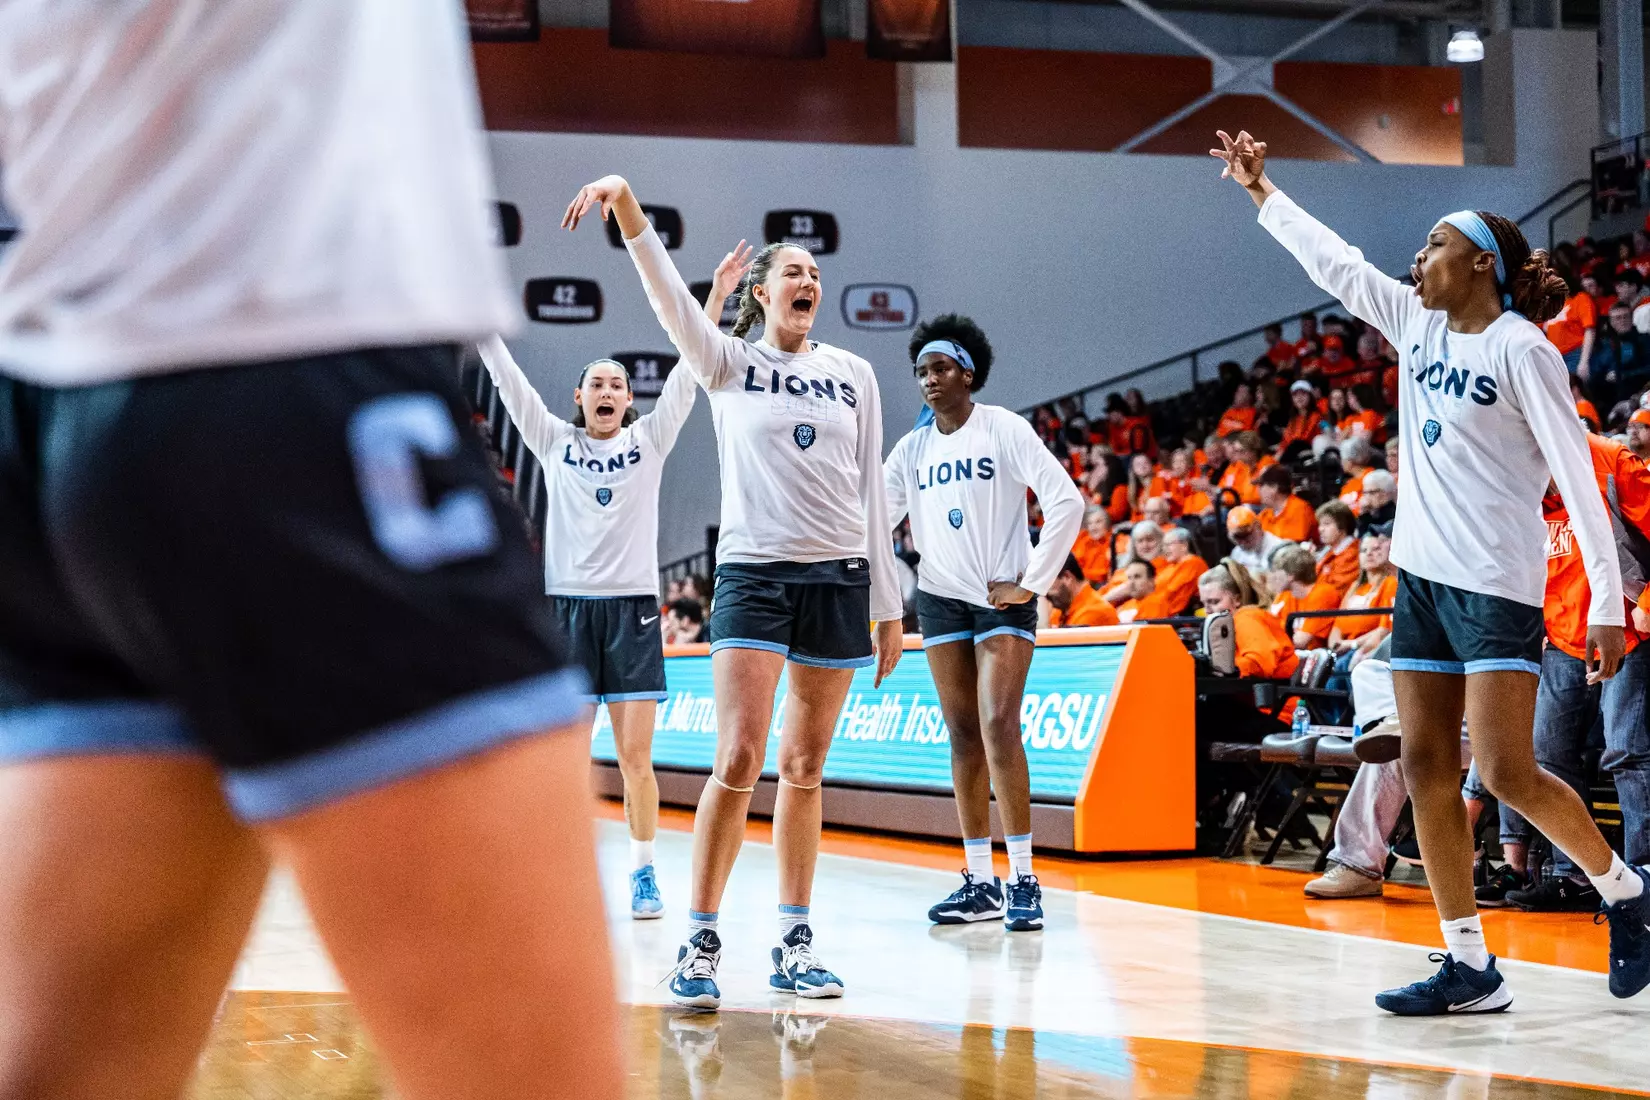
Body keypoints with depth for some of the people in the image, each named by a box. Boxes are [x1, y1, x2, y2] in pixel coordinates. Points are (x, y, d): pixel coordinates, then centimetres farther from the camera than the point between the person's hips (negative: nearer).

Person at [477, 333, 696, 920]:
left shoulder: (650, 440, 10)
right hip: (567, 604, 0)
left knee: (635, 756, -3)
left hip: (633, 607, 0)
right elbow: (507, 377, 5)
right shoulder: (554, 441, 10)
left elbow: (688, 373, 3)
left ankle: (643, 872, 11)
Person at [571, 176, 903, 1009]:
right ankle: (700, 940, -5)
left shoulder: (853, 373, 12)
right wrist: (626, 205, -29)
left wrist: (887, 604, 10)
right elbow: (668, 293, -12)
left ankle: (794, 942, 12)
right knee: (738, 761, -12)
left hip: (840, 577, 3)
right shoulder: (729, 365, 5)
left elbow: (871, 492, 13)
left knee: (805, 767, 6)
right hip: (754, 572, -3)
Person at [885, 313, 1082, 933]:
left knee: (998, 726, -17)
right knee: (963, 734, 5)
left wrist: (1033, 581, -12)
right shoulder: (912, 449, 9)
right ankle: (980, 882, 10)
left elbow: (1066, 501, -12)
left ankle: (1023, 881, -13)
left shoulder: (1005, 430, -7)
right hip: (940, 599, 5)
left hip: (1003, 601, -5)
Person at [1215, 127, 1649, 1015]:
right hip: (1422, 577, 8)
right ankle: (1470, 967, 6)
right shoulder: (1418, 324, 11)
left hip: (1496, 585, -8)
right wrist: (1262, 191, 23)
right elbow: (1334, 264, 22)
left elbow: (1576, 473, -12)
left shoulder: (1520, 348, -10)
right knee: (1426, 770, 2)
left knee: (1507, 773, -12)